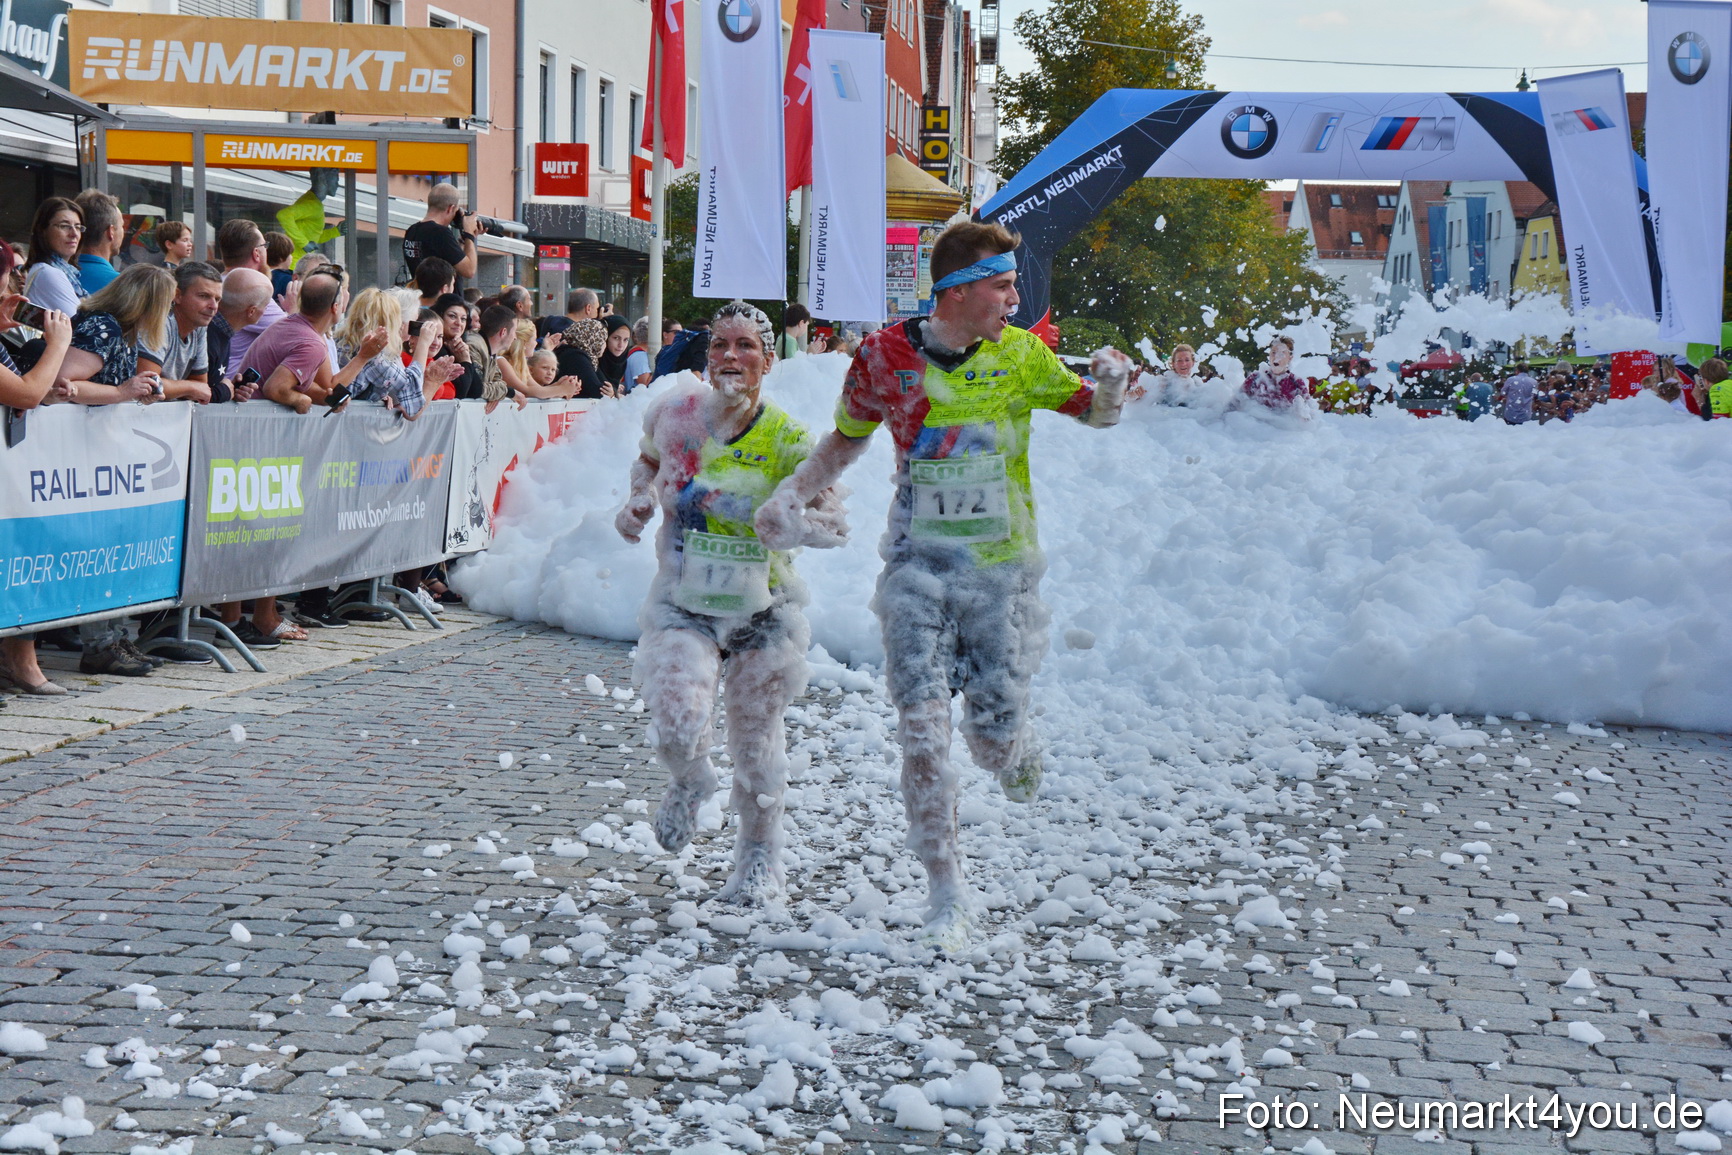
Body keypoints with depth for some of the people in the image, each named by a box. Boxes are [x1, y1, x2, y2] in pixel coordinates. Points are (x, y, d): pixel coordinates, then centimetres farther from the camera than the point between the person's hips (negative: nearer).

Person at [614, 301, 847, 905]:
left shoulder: (786, 440, -13)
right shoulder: (672, 412, -7)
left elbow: (836, 522, -15)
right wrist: (638, 503, 1)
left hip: (762, 611, 0)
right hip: (682, 605, 1)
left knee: (756, 736, 11)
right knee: (678, 727, -20)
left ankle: (760, 856, 37)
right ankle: (689, 785, 19)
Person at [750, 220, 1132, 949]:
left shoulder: (1021, 356, -3)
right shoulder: (885, 358, -4)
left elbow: (1095, 413, 8)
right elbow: (845, 442, 12)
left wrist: (1111, 387, -16)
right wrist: (790, 495, -3)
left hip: (1000, 567, 0)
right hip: (917, 563, 0)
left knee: (994, 736, 0)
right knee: (921, 727, -9)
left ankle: (1017, 754, 40)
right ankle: (945, 889, 5)